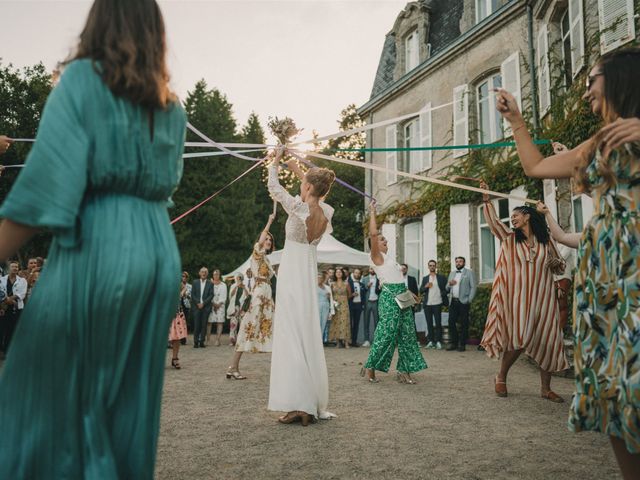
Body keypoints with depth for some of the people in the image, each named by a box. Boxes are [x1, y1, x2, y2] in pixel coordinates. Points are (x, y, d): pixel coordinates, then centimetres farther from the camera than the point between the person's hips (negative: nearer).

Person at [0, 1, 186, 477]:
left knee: (53, 385, 6)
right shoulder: (172, 105, 16)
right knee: (131, 392, 15)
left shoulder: (84, 77, -1)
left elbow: (49, 180, -12)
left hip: (98, 243, -6)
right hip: (160, 246, 7)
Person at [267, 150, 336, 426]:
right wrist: (298, 171, 31)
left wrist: (275, 163, 18)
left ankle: (298, 405, -9)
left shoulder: (298, 207, -16)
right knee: (309, 335, 11)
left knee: (292, 333, -6)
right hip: (310, 272, 6)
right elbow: (317, 191, 23)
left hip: (291, 272, -6)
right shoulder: (327, 212, 0)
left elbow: (273, 188, 1)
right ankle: (314, 405, 18)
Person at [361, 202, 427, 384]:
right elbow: (373, 234, -14)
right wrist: (372, 212, -7)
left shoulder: (388, 258, 23)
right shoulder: (377, 256, 0)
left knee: (406, 335, 5)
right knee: (386, 333, -10)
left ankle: (404, 371, 9)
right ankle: (370, 367, 1)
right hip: (389, 297, -8)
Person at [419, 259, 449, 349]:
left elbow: (446, 288, 2)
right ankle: (430, 341, 9)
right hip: (427, 304, 3)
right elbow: (421, 291, 8)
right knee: (429, 323, 5)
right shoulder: (425, 278, 15)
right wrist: (426, 286, -10)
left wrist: (443, 295, -14)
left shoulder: (441, 277, 7)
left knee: (438, 323, -3)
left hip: (437, 304, -3)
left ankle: (438, 342, 0)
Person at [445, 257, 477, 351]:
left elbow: (474, 287, -4)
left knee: (464, 324, -2)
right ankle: (453, 343, 10)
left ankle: (462, 344, 4)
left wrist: (469, 300, -12)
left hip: (463, 302, -5)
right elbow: (447, 289, 21)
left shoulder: (469, 272, 3)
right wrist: (449, 284, -2)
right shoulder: (452, 273, 20)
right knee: (451, 322, 1)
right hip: (453, 302, 5)